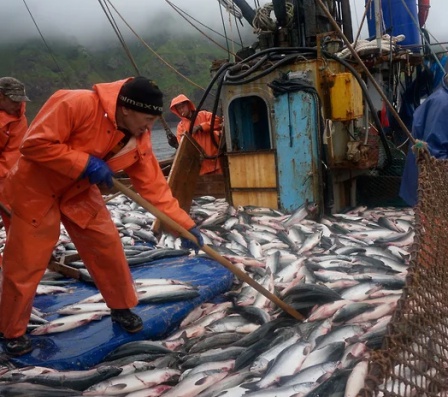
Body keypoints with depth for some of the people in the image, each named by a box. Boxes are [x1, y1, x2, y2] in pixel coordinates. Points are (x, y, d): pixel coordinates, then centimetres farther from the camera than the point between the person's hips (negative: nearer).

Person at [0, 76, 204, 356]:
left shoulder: (140, 140, -12)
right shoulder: (77, 104, -32)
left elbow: (154, 185, -9)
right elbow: (35, 143, -30)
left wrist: (185, 224, -14)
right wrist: (85, 163, -32)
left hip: (80, 192, 6)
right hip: (37, 188, -5)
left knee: (108, 246, 5)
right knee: (25, 263, 1)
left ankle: (122, 308, 26)